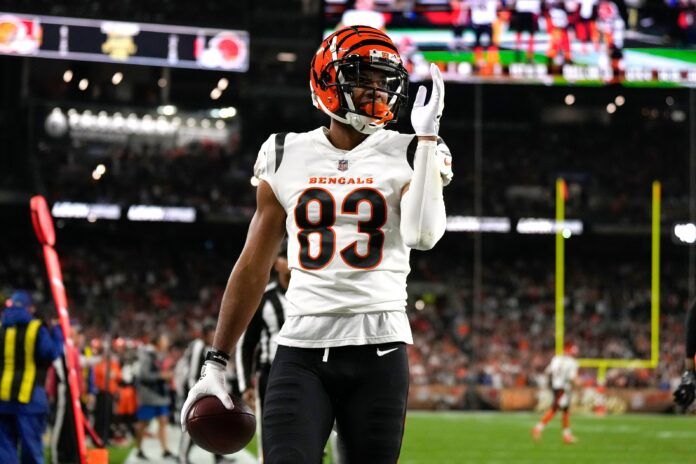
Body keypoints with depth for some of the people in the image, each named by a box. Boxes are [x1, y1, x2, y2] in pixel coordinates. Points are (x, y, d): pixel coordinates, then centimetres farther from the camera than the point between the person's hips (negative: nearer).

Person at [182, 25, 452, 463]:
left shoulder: (408, 156, 4)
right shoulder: (287, 157, 9)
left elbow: (423, 234, -17)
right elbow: (253, 267, 13)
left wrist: (426, 136, -13)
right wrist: (216, 362, 11)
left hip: (378, 348, -1)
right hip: (303, 348, 1)